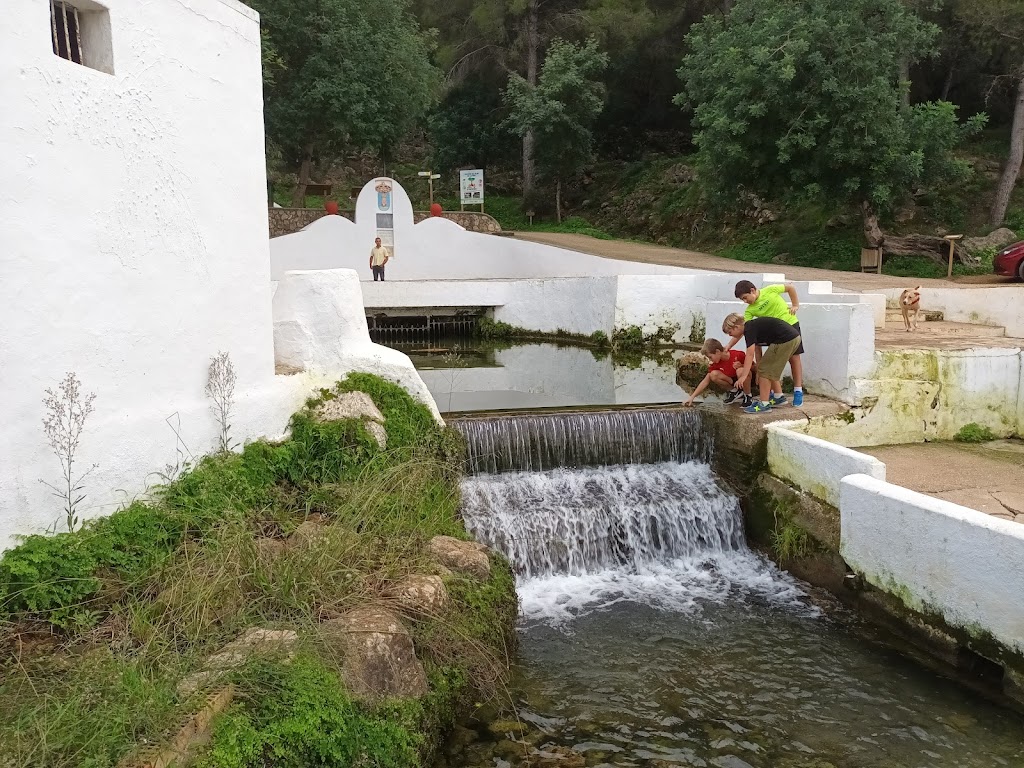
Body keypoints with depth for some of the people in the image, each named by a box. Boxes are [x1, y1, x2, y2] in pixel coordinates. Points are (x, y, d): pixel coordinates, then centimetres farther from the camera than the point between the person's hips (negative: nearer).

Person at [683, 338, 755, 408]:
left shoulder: (738, 355, -22)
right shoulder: (715, 364, -10)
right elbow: (706, 381, -7)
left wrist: (741, 366, -32)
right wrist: (692, 397, -13)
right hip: (732, 381, 4)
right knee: (713, 374, -21)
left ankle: (748, 396, -14)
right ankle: (734, 391, -3)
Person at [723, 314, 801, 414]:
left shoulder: (749, 329, -11)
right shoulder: (752, 326, 17)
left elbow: (750, 354, -20)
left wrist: (743, 376, -23)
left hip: (785, 340, -10)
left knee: (765, 370, -3)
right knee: (771, 369, 22)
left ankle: (764, 404, 0)